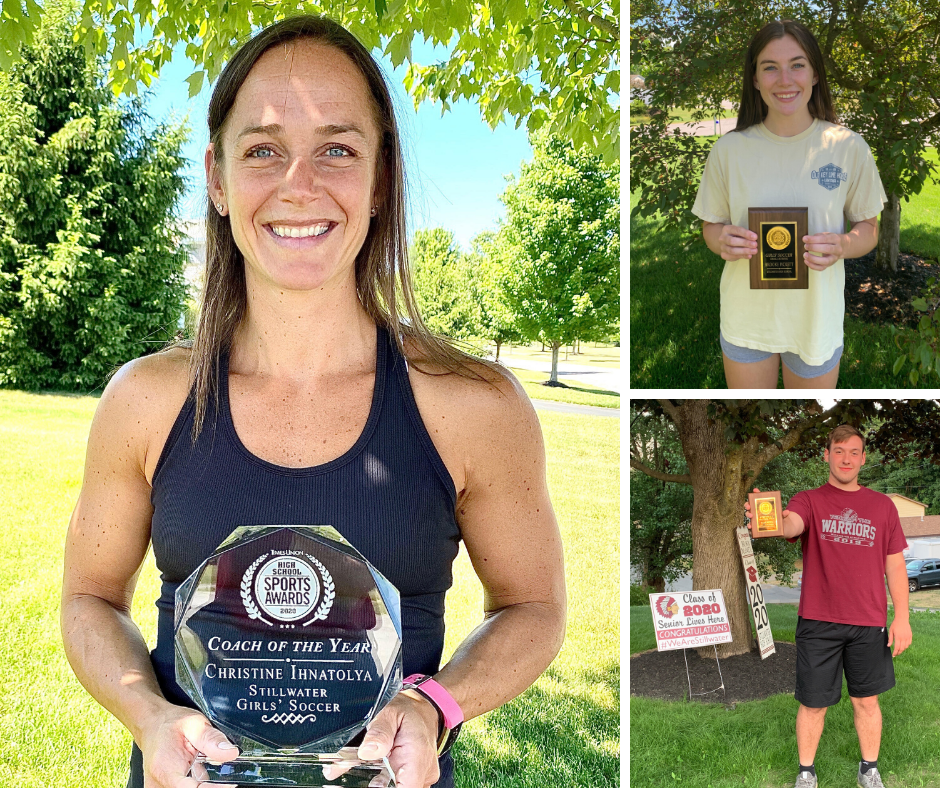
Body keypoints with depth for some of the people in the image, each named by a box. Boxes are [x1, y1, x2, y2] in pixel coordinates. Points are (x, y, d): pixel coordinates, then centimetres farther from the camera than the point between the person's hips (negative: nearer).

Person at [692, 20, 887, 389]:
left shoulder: (849, 148, -8)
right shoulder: (729, 150, -6)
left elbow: (869, 230, 1)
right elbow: (710, 225, 4)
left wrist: (841, 246, -22)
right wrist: (722, 240, -20)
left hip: (816, 318, 0)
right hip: (746, 315, 1)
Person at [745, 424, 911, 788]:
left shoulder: (882, 505, 6)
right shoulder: (809, 501, -2)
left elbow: (895, 563, 8)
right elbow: (791, 524, -25)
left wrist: (902, 617, 2)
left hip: (869, 623, 2)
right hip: (818, 622, -2)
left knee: (866, 700, 13)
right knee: (813, 703, 7)